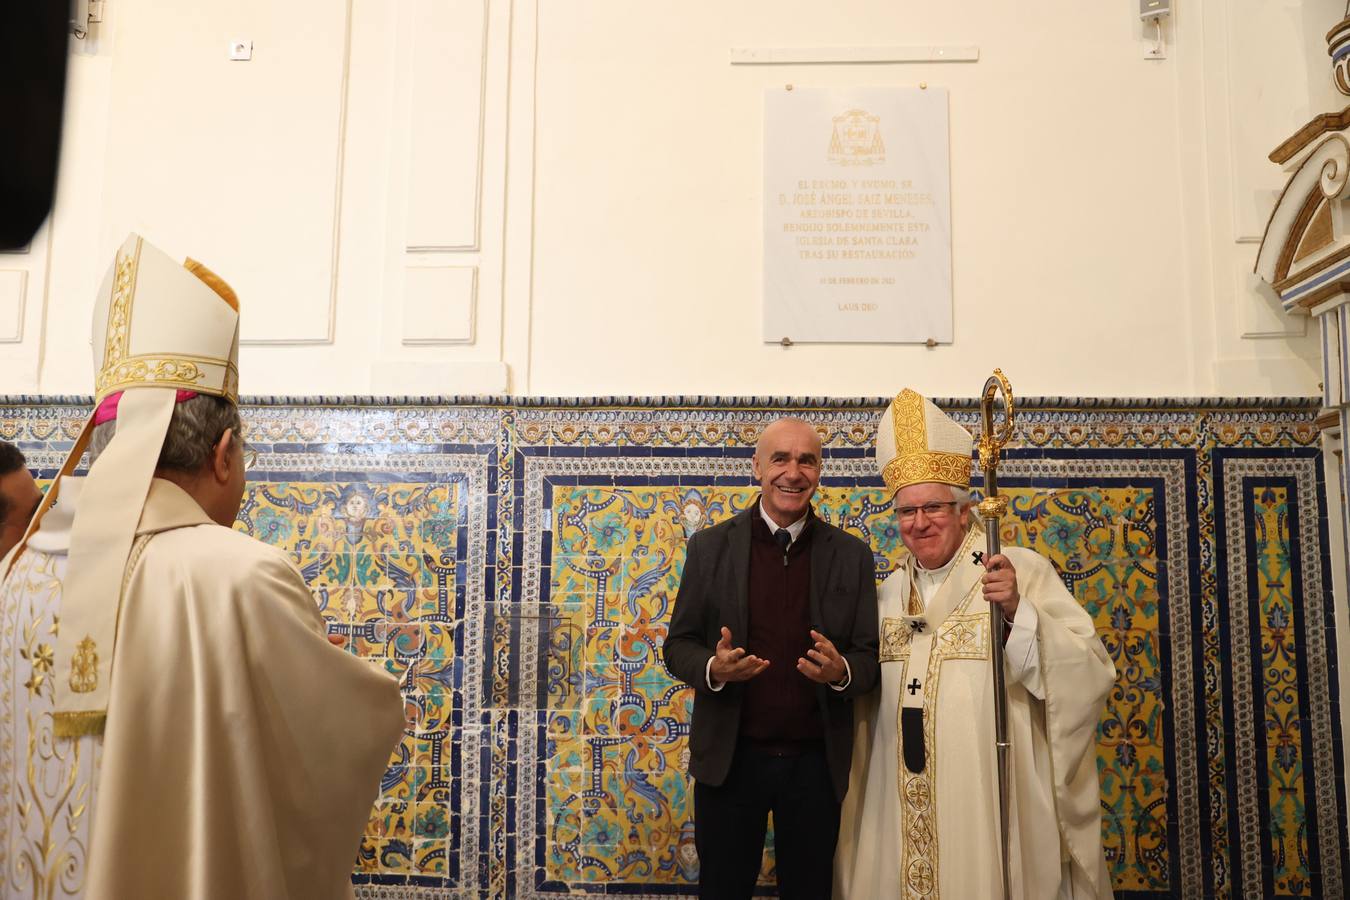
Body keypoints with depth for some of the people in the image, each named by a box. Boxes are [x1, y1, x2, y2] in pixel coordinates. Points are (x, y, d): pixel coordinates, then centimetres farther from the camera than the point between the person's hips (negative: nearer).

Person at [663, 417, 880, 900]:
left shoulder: (852, 555, 1)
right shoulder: (711, 546, -1)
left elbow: (869, 655, 3)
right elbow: (678, 646, 1)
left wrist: (842, 672, -20)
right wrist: (713, 668, -20)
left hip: (816, 763, 1)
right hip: (730, 757, -1)